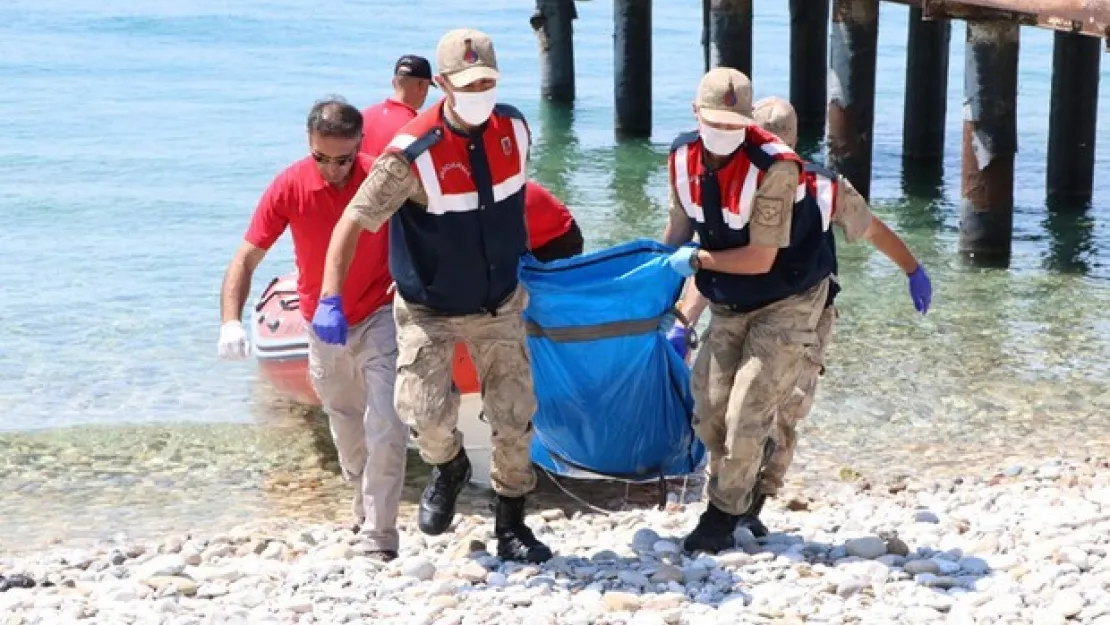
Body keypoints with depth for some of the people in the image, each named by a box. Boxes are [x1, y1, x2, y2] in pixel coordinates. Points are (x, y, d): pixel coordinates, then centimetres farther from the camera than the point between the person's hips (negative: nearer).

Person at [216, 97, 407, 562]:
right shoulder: (289, 186, -14)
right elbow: (246, 259, -13)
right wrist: (231, 320, -26)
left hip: (378, 318, -2)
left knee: (387, 428, -14)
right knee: (348, 434, 16)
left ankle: (382, 538, -6)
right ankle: (365, 514, 38)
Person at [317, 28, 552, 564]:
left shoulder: (514, 128, -8)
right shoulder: (413, 154, -25)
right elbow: (353, 222, -22)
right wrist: (330, 300, -29)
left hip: (500, 304, 4)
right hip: (430, 310, -4)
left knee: (515, 417, 5)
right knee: (426, 412, -17)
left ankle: (511, 528, 23)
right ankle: (448, 467, 21)